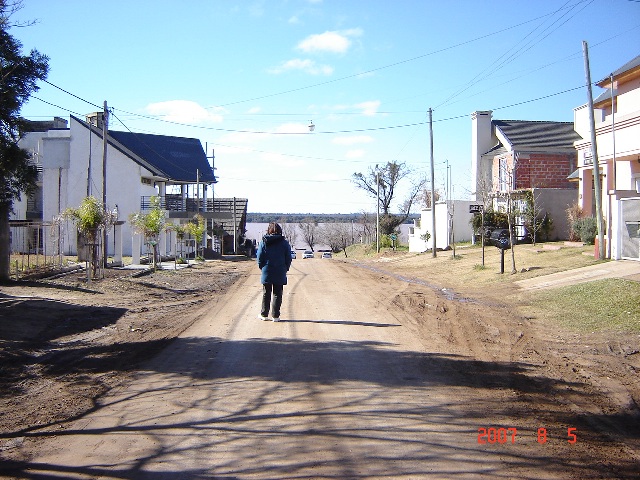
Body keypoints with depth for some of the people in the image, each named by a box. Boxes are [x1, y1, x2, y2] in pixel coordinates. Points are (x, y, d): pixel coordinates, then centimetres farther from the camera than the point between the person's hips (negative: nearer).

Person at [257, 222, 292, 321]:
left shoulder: (264, 242, -4)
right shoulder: (284, 243, -3)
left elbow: (259, 257, -2)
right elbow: (288, 258, 0)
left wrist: (262, 268, 10)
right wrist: (285, 269, 11)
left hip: (267, 272, 0)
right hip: (280, 274, 0)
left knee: (266, 294, 12)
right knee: (277, 294, 6)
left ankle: (264, 314, 16)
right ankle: (275, 316, 5)